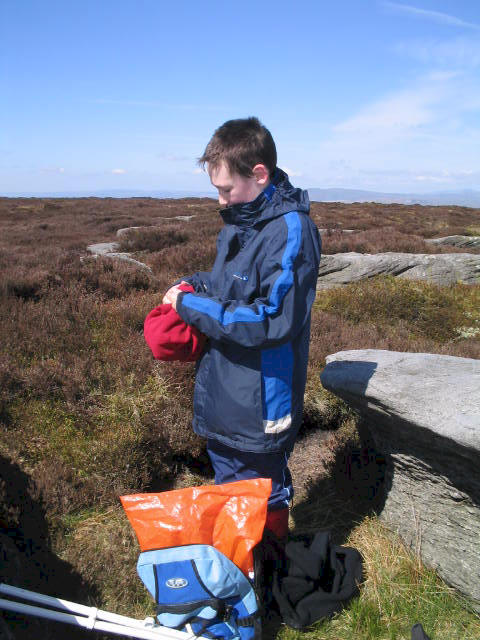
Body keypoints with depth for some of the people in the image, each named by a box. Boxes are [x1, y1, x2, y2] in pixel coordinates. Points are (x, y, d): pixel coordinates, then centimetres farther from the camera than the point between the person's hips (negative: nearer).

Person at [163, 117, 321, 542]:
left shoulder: (291, 231, -22)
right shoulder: (240, 220, 7)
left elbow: (274, 320, -28)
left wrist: (194, 308, -21)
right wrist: (194, 285, 1)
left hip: (260, 407, -9)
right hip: (224, 396, 9)